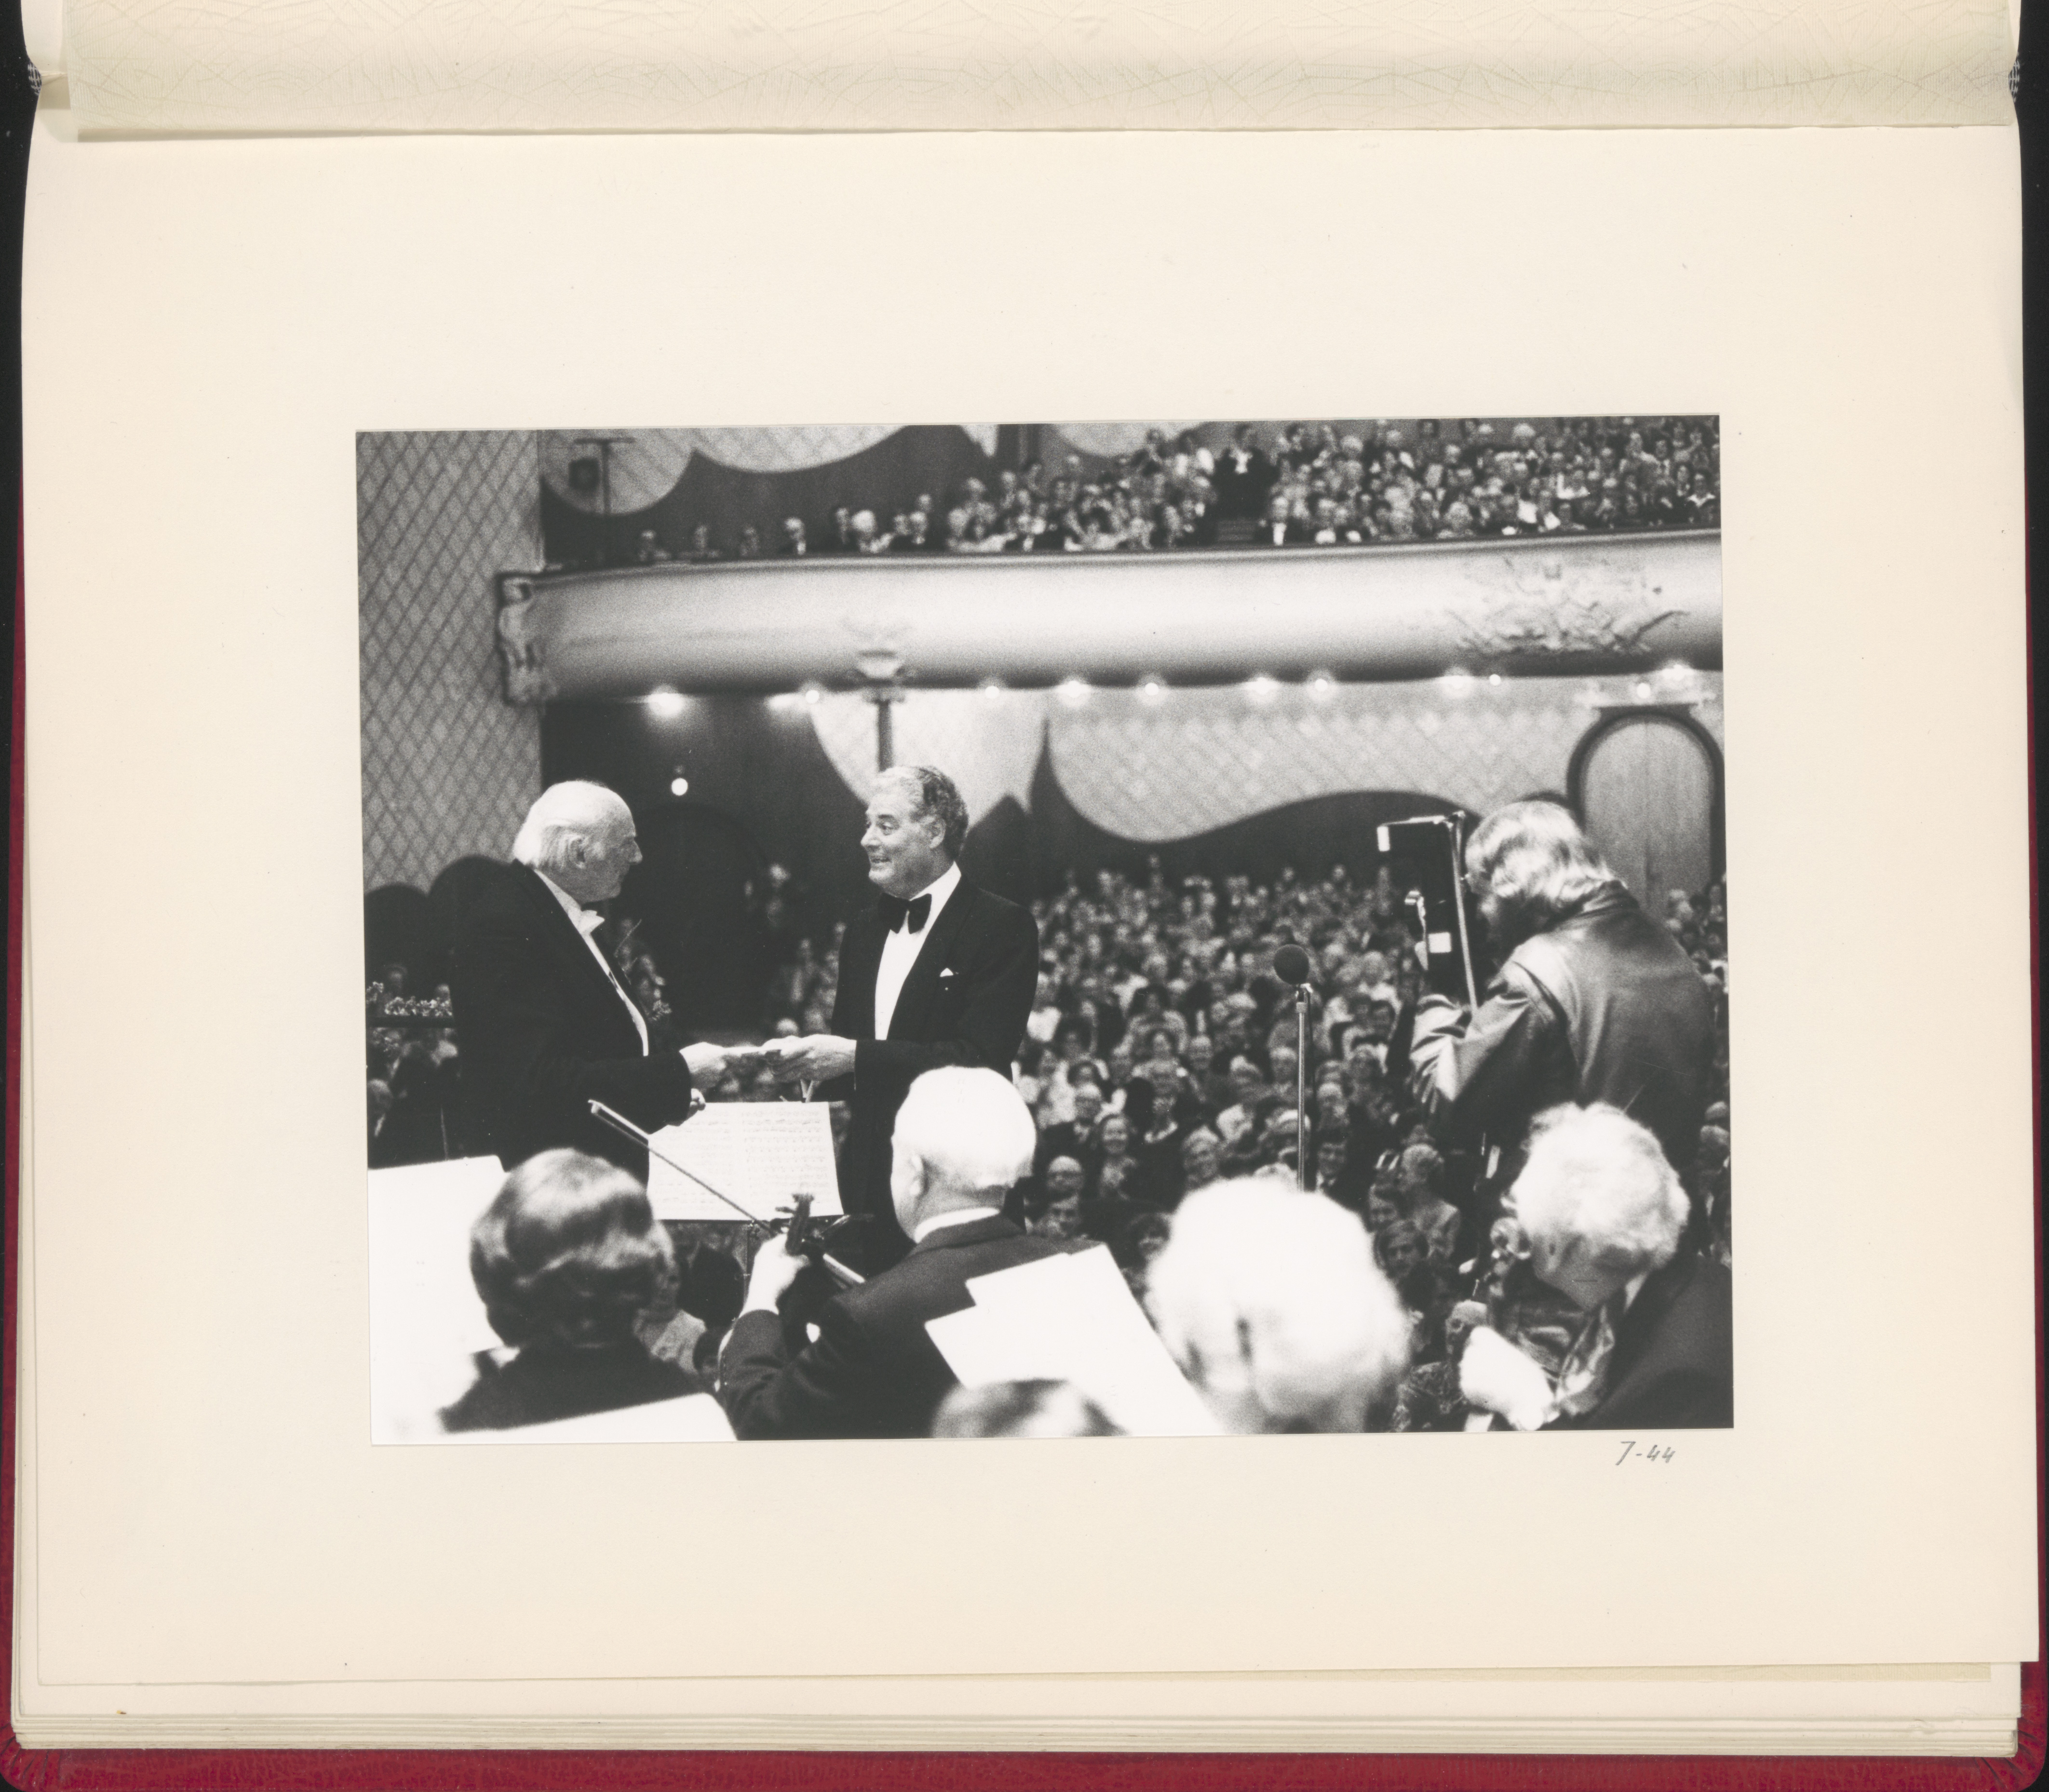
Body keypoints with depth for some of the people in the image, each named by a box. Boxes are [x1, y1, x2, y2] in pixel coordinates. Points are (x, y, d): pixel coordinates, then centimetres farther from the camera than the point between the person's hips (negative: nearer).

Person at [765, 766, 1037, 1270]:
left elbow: (980, 1059, -17)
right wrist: (806, 1060, -4)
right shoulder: (862, 933, 17)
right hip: (866, 1183, 6)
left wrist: (856, 1057, -21)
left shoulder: (1003, 928, -7)